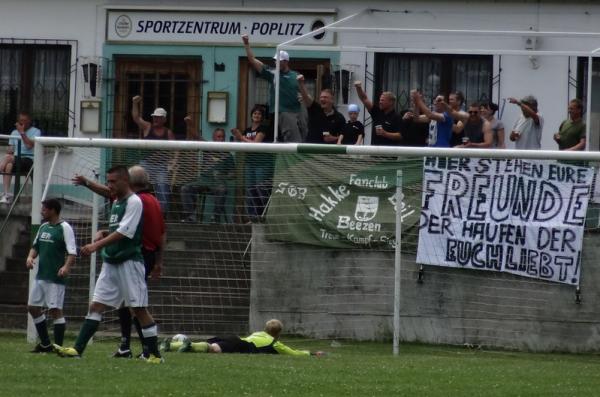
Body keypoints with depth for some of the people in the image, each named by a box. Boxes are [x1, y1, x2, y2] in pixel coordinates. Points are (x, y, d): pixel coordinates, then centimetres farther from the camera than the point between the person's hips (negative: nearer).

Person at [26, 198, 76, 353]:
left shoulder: (64, 228, -10)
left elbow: (72, 252, -16)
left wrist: (67, 266, -33)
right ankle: (45, 344, 21)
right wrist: (30, 257, 1)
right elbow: (36, 246, 22)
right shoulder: (43, 227, 13)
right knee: (33, 307, 11)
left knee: (55, 310, -10)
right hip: (40, 276, 9)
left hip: (55, 278, -9)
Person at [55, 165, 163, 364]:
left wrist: (97, 245, -25)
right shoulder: (116, 203, 16)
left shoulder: (134, 202, -11)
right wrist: (102, 234, 6)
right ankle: (78, 349, -5)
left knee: (139, 308, -5)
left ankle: (155, 354, 1)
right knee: (96, 306, 0)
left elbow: (124, 232, -20)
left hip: (129, 262, -8)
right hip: (111, 262, 8)